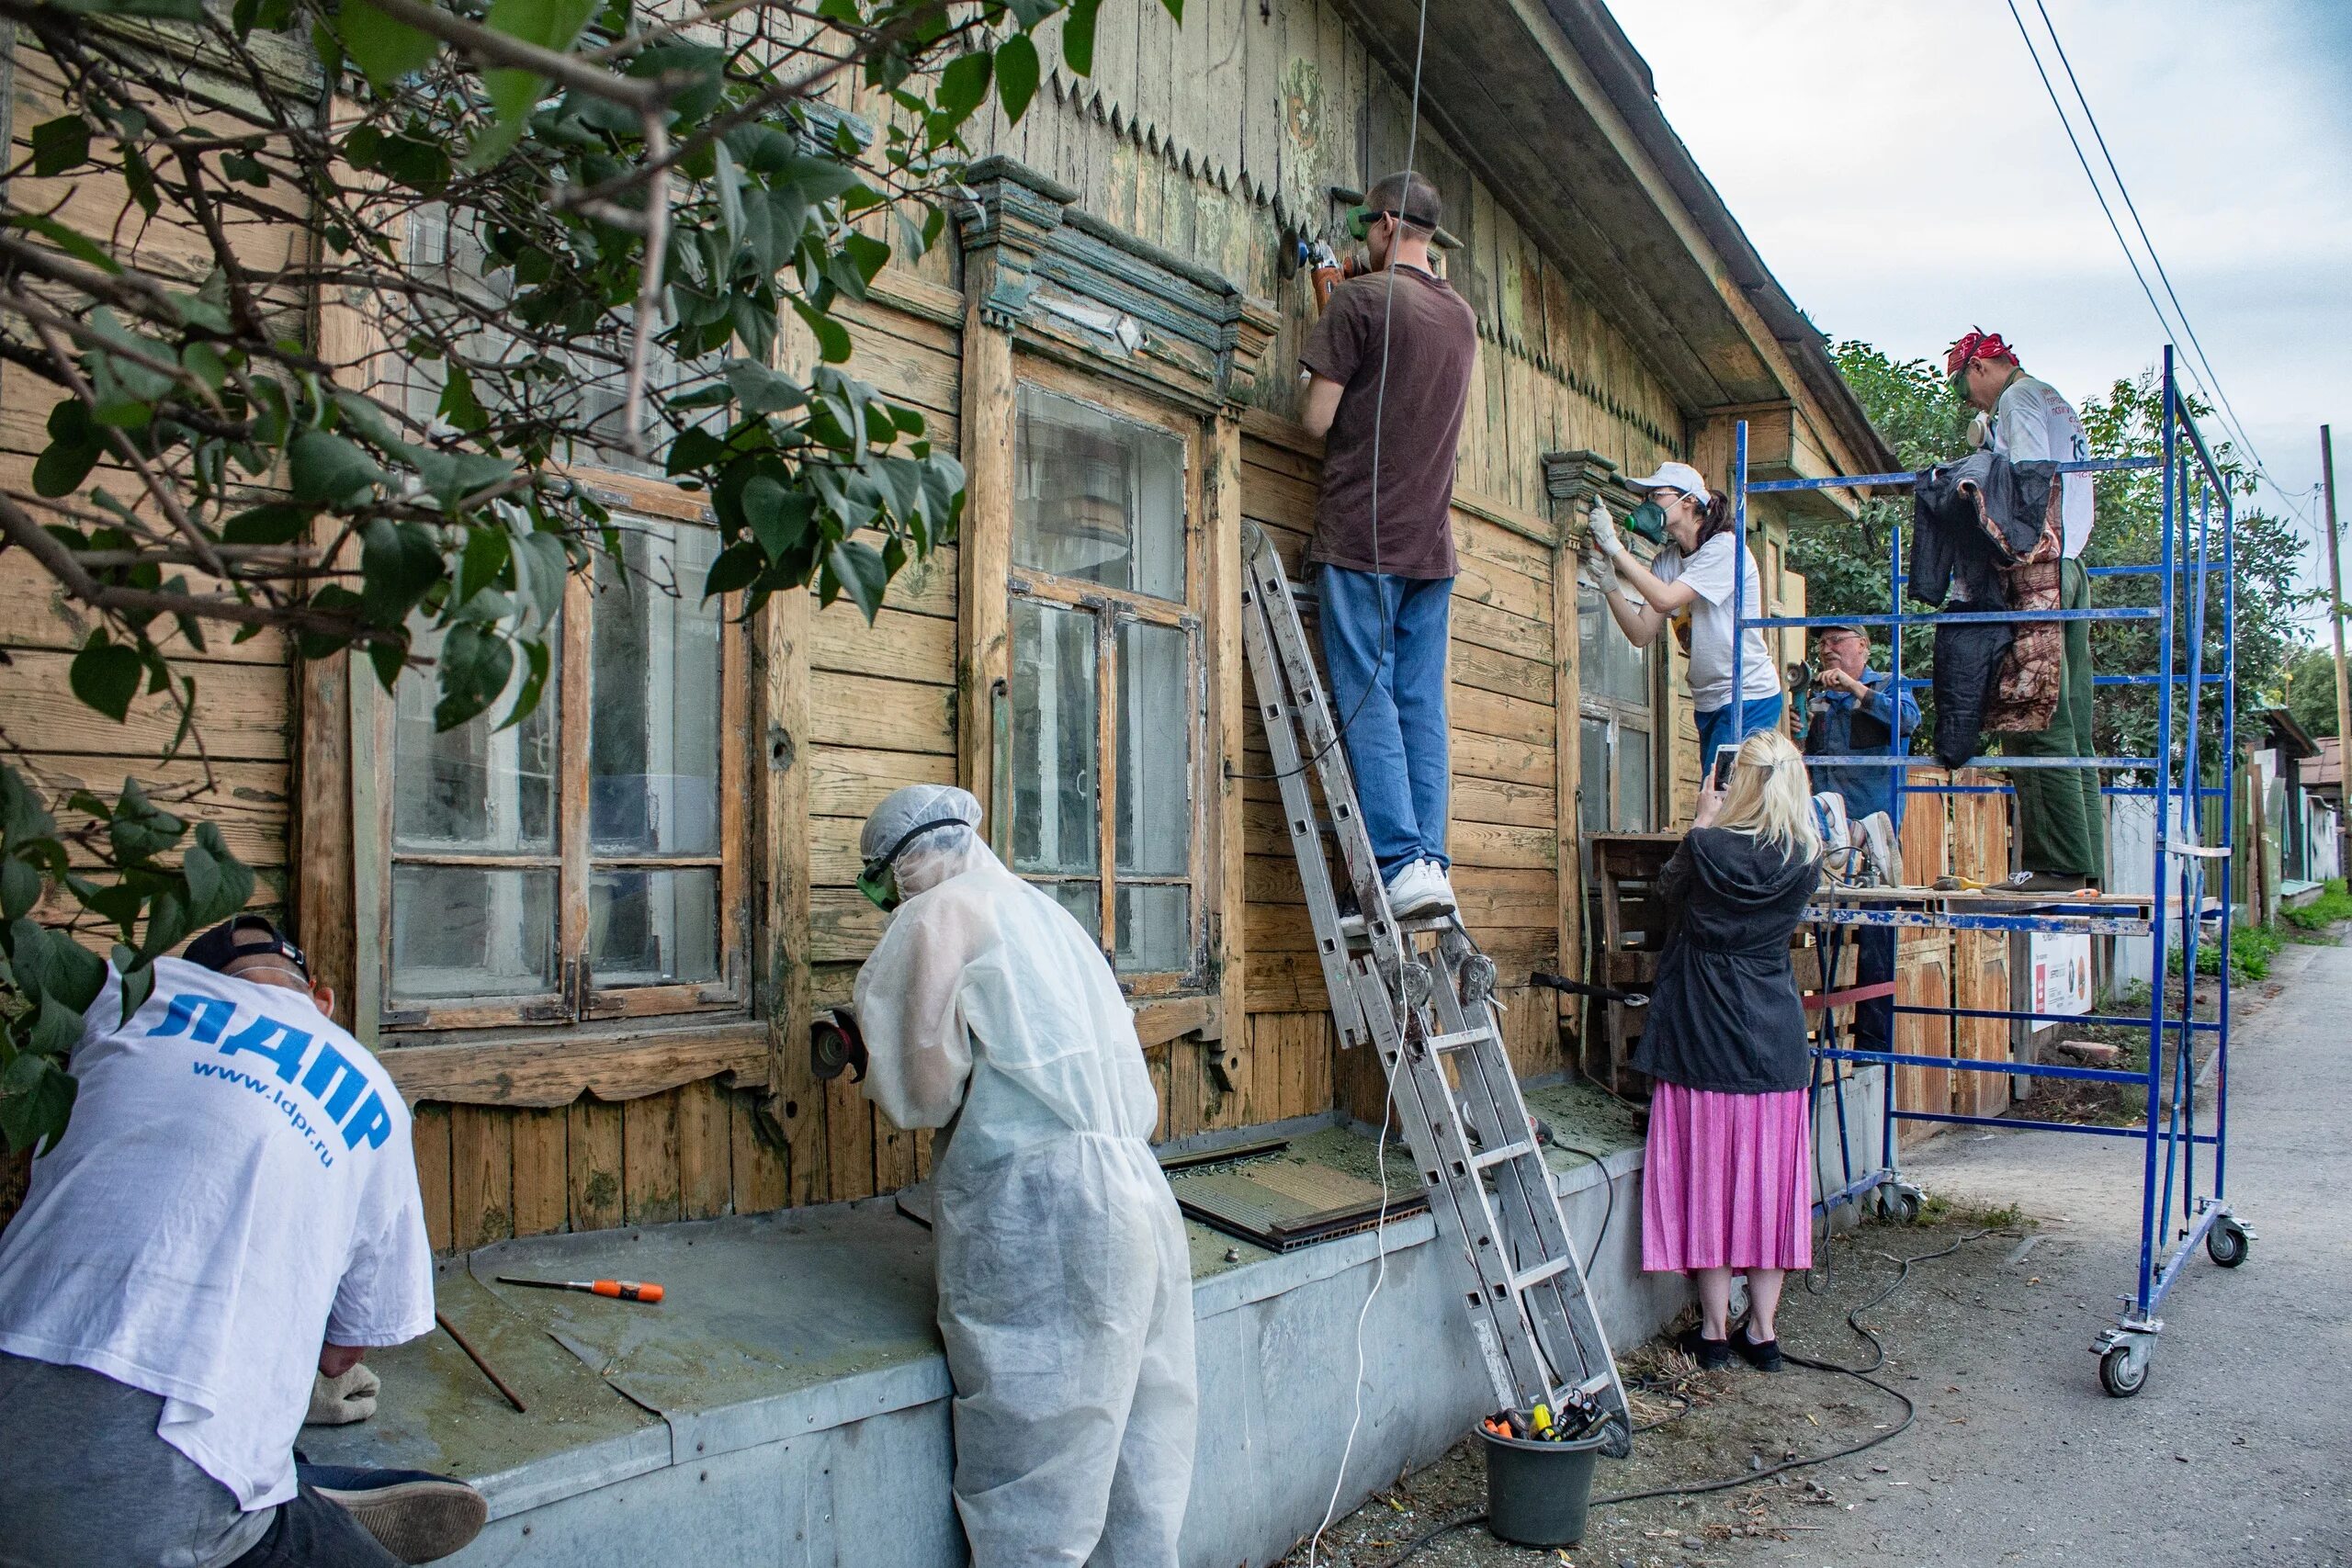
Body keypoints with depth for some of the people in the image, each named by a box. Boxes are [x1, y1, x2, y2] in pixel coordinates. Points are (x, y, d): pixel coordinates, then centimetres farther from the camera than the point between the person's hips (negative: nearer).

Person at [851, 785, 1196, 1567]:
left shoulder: (939, 913, 1)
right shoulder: (1047, 913, 23)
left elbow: (926, 1087, -6)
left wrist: (874, 1075, 16)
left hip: (1036, 1208, -8)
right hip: (1139, 1200, 8)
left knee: (1030, 1493, 0)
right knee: (1139, 1490, 14)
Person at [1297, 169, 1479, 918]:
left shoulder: (1361, 299, -7)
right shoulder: (1461, 314, 15)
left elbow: (1318, 418, -10)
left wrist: (1324, 376, 12)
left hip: (1360, 534, -6)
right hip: (1431, 542, 6)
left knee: (1369, 702, -6)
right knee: (1423, 708, 5)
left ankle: (1404, 865, -11)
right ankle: (1431, 864, 3)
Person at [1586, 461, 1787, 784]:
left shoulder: (1725, 548, -12)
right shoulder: (1668, 560, 9)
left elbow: (1664, 599, -26)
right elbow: (1642, 634, 0)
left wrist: (1615, 546, -23)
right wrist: (1609, 579, -11)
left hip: (1749, 698, -7)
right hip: (1709, 703, 7)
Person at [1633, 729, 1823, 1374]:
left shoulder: (1709, 849, -14)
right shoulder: (1805, 861, -4)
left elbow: (1669, 887, 7)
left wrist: (1702, 823, 15)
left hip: (1706, 1038, -3)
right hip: (1776, 1042, 3)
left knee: (1708, 1175, 6)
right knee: (1769, 1178, 10)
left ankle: (1715, 1330, 13)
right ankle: (1763, 1330, 17)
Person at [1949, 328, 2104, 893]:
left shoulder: (2018, 398, 0)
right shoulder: (2060, 405, 28)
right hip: (2071, 565, 9)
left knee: (2039, 720, -12)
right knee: (2070, 717, 6)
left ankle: (2059, 862, -15)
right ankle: (2086, 863, 4)